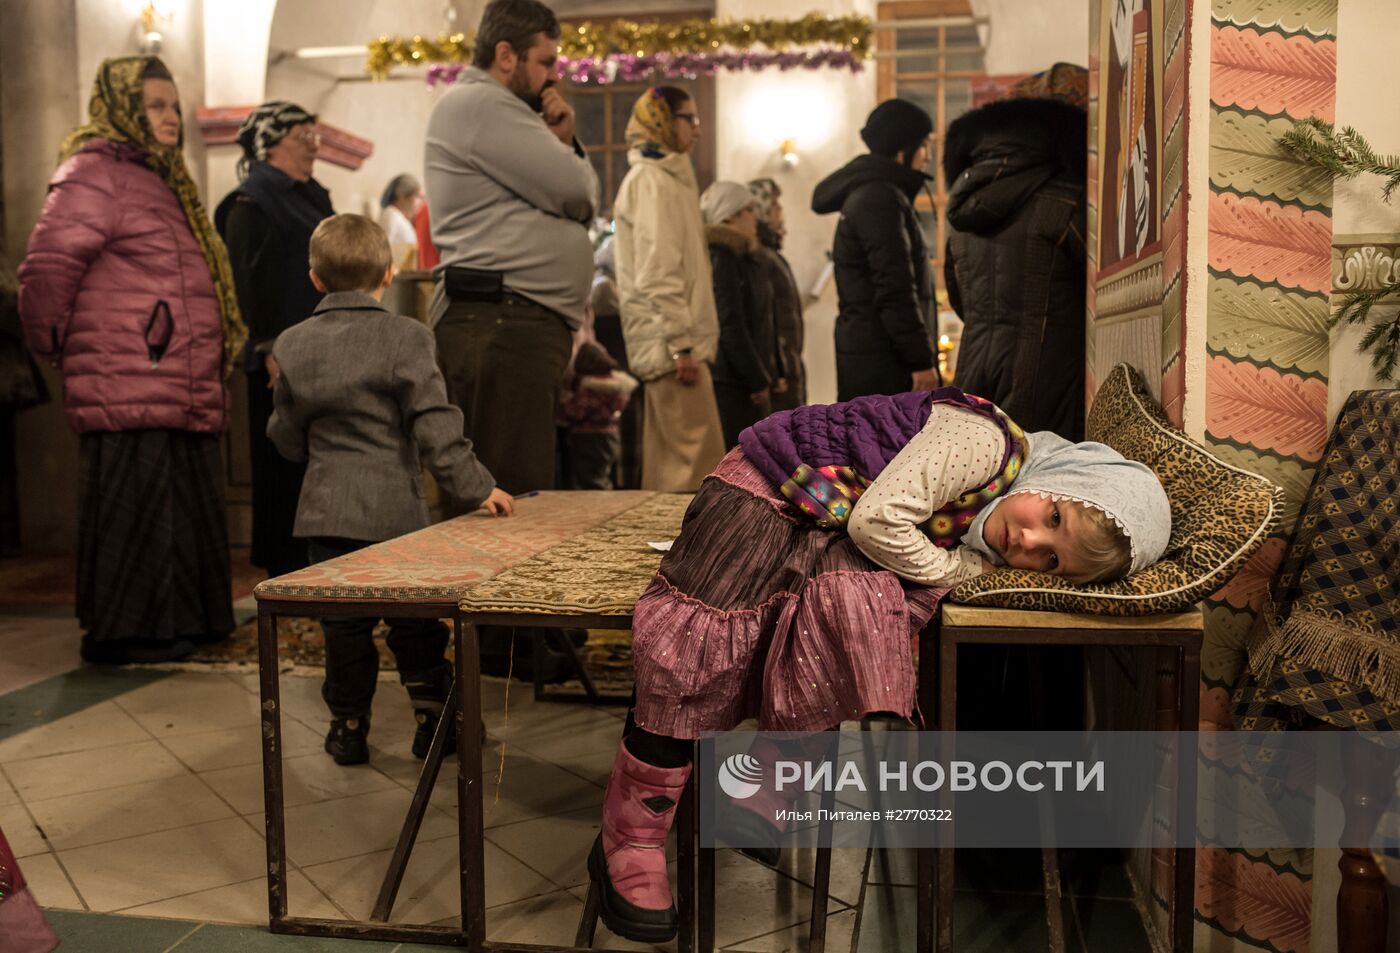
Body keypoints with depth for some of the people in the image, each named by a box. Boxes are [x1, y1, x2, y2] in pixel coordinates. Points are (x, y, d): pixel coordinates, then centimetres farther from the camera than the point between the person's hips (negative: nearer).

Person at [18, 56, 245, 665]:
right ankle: (121, 632, 5)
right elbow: (47, 268, -15)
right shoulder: (95, 171, -7)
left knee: (181, 507, 13)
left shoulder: (158, 178, 23)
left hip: (181, 390, 9)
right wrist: (53, 344, -5)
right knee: (133, 506, -4)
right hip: (127, 386, -9)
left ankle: (179, 621, 23)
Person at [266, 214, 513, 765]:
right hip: (394, 507, -3)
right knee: (414, 616, 10)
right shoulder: (404, 338, -8)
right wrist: (473, 487, -11)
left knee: (344, 621, 11)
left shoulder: (293, 345, 5)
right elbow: (435, 425, -14)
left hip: (326, 510, 3)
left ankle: (349, 727, 20)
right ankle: (433, 718, 17)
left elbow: (287, 439, 11)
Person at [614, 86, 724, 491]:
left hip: (664, 346, 10)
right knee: (698, 462, -11)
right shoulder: (652, 180, -9)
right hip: (670, 341, -10)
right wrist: (681, 343, -21)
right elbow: (657, 272, -18)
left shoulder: (667, 176, 22)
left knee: (667, 459, 12)